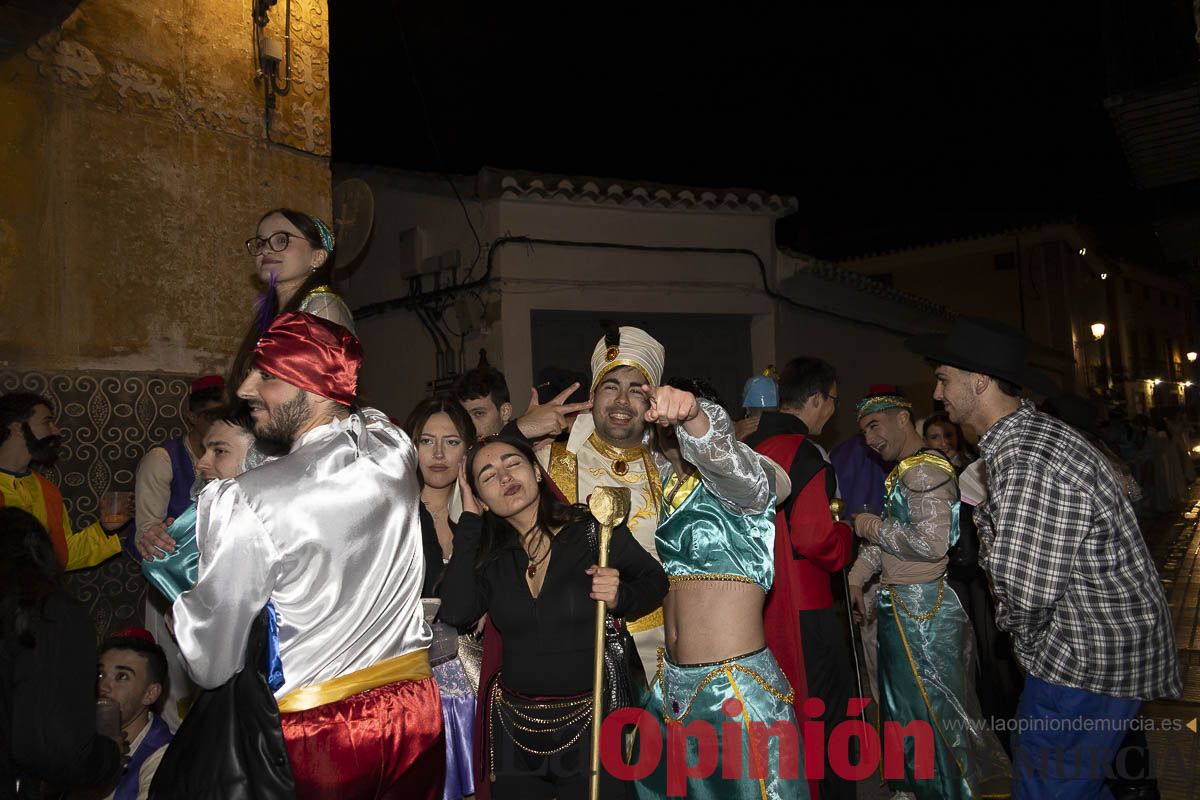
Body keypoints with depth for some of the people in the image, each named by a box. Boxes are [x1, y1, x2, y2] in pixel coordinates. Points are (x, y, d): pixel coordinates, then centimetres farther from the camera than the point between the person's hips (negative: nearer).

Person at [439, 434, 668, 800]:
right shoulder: (490, 553, 0)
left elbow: (655, 580, 2)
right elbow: (456, 612, -16)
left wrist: (620, 598, -20)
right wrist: (470, 520, -10)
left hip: (591, 719, -3)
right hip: (514, 725, 3)